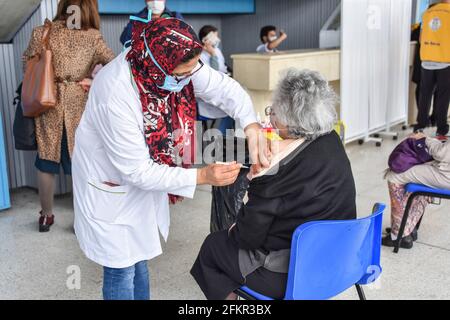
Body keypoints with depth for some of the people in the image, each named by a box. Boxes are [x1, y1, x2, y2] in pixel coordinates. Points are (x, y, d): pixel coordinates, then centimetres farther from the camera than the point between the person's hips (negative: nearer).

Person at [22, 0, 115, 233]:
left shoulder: (41, 33, -3)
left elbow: (27, 64, 7)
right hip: (78, 108, -1)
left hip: (47, 106, 1)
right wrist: (92, 80, 1)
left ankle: (46, 216, 29)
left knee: (46, 163, 15)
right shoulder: (92, 37, -5)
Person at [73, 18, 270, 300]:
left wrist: (253, 129, -27)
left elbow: (224, 88, -10)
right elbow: (138, 171, -30)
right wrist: (201, 176, -31)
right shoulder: (115, 95, -37)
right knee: (121, 267, 6)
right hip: (111, 184, -6)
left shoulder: (173, 63, -20)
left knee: (139, 257, 22)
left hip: (145, 175, 6)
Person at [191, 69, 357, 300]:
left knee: (213, 245, 16)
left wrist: (234, 231, 3)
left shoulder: (278, 167, -28)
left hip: (289, 275, -8)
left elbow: (249, 235, -16)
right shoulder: (333, 141, -6)